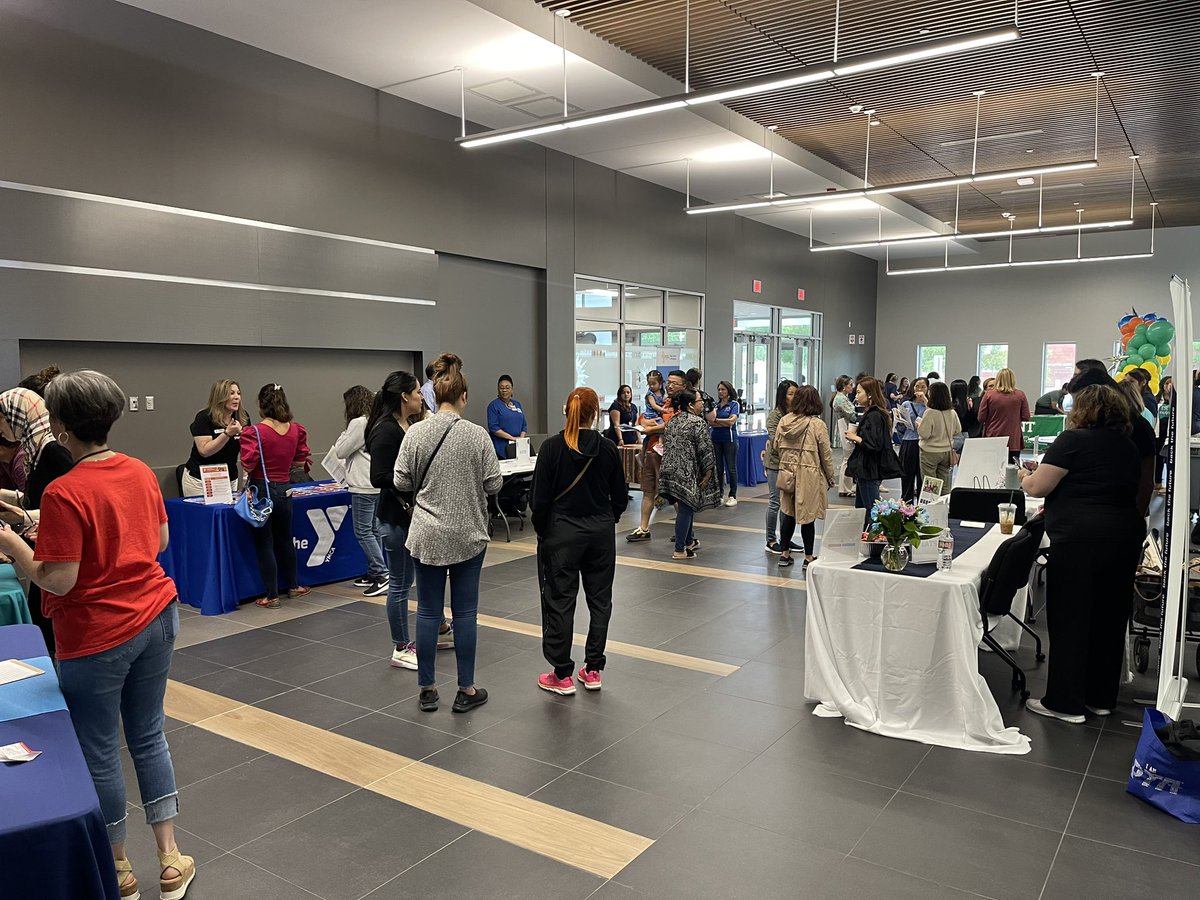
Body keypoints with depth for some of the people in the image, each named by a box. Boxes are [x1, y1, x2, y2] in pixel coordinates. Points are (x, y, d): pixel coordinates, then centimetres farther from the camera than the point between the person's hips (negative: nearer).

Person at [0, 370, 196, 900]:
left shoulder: (64, 493, -20)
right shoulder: (141, 472, 0)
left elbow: (58, 580, -18)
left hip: (97, 637, -6)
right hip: (156, 618, 6)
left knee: (98, 754, 12)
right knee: (148, 737, 17)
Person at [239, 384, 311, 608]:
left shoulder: (255, 432, -16)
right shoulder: (296, 430, -1)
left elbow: (248, 464, -20)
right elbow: (301, 461, 4)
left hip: (261, 491, -4)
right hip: (284, 490, 5)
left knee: (264, 544, 6)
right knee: (285, 539, 22)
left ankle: (271, 596, 13)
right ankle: (292, 586, 35)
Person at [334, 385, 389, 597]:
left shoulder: (359, 423, -13)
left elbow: (341, 451, -7)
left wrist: (343, 435, 7)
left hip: (364, 486, -9)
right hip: (378, 483, 9)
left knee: (363, 531, -5)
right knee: (374, 529, 14)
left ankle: (382, 574, -8)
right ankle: (374, 572, 20)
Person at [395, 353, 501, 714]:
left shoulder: (416, 433, -6)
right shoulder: (477, 435, -10)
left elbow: (401, 482, -1)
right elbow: (493, 484, -6)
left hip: (427, 536, 1)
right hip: (468, 535, -1)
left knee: (428, 611, 9)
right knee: (465, 612, 7)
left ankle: (427, 690, 18)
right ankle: (466, 690, 15)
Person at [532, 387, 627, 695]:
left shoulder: (552, 447, -11)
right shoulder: (607, 448, -4)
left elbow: (539, 498, -10)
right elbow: (620, 497, 2)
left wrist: (542, 530, 5)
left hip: (561, 532, -3)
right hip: (601, 532, 3)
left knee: (560, 601, 5)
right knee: (599, 599, 14)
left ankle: (562, 675, 12)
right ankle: (593, 670, 21)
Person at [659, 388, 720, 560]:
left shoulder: (672, 421, 12)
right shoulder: (697, 422, -13)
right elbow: (705, 449, -15)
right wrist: (708, 472, -7)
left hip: (670, 470, 8)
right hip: (687, 473, -8)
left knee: (686, 506, 20)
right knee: (686, 509, -2)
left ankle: (689, 541, 32)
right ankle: (680, 550, 2)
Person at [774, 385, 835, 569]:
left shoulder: (784, 421, -1)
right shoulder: (817, 424, -12)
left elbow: (777, 446, 8)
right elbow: (826, 454, -6)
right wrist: (830, 478, 6)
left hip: (788, 474, 4)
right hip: (809, 476, -4)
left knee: (788, 514, 14)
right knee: (808, 516, 5)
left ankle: (784, 554, 21)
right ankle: (808, 557, 14)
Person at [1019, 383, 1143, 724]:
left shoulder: (1073, 440, -8)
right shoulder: (1127, 446, 14)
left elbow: (1037, 488, -9)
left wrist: (1026, 475, 13)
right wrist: (1045, 470, 26)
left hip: (1079, 540, -7)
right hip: (1125, 538, 7)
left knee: (1069, 619, 1)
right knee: (1109, 619, 14)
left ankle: (1065, 702, 8)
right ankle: (1101, 698, 25)